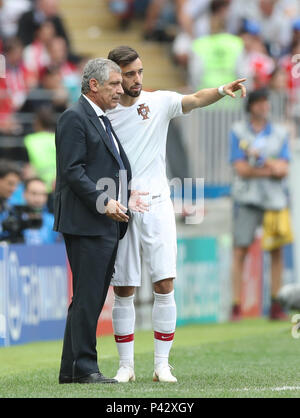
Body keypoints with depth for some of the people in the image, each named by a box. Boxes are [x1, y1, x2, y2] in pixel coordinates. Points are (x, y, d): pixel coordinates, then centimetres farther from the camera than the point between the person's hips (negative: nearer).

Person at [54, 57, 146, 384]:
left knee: (90, 298, 10)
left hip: (107, 223, 10)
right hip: (86, 223, -10)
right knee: (87, 297, -9)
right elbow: (72, 170, -16)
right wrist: (102, 202, -21)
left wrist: (127, 196, 12)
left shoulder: (102, 121, 22)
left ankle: (70, 369, 14)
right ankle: (84, 368, -6)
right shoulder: (74, 118, -9)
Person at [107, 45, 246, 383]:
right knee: (123, 291, 3)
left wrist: (222, 90, -34)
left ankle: (162, 364, 1)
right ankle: (126, 365, 11)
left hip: (156, 204, 0)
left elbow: (194, 100, -15)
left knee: (165, 285, -6)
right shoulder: (103, 114, 4)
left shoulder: (158, 103, 2)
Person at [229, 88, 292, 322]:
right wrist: (271, 169, -8)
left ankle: (276, 307, 6)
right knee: (240, 251, -7)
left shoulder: (280, 133, 11)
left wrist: (260, 157, -13)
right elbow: (240, 169, -6)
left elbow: (283, 169, 1)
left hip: (274, 198, 3)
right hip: (247, 198, -2)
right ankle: (236, 308, -7)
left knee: (277, 251, 1)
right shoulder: (238, 132, 4)